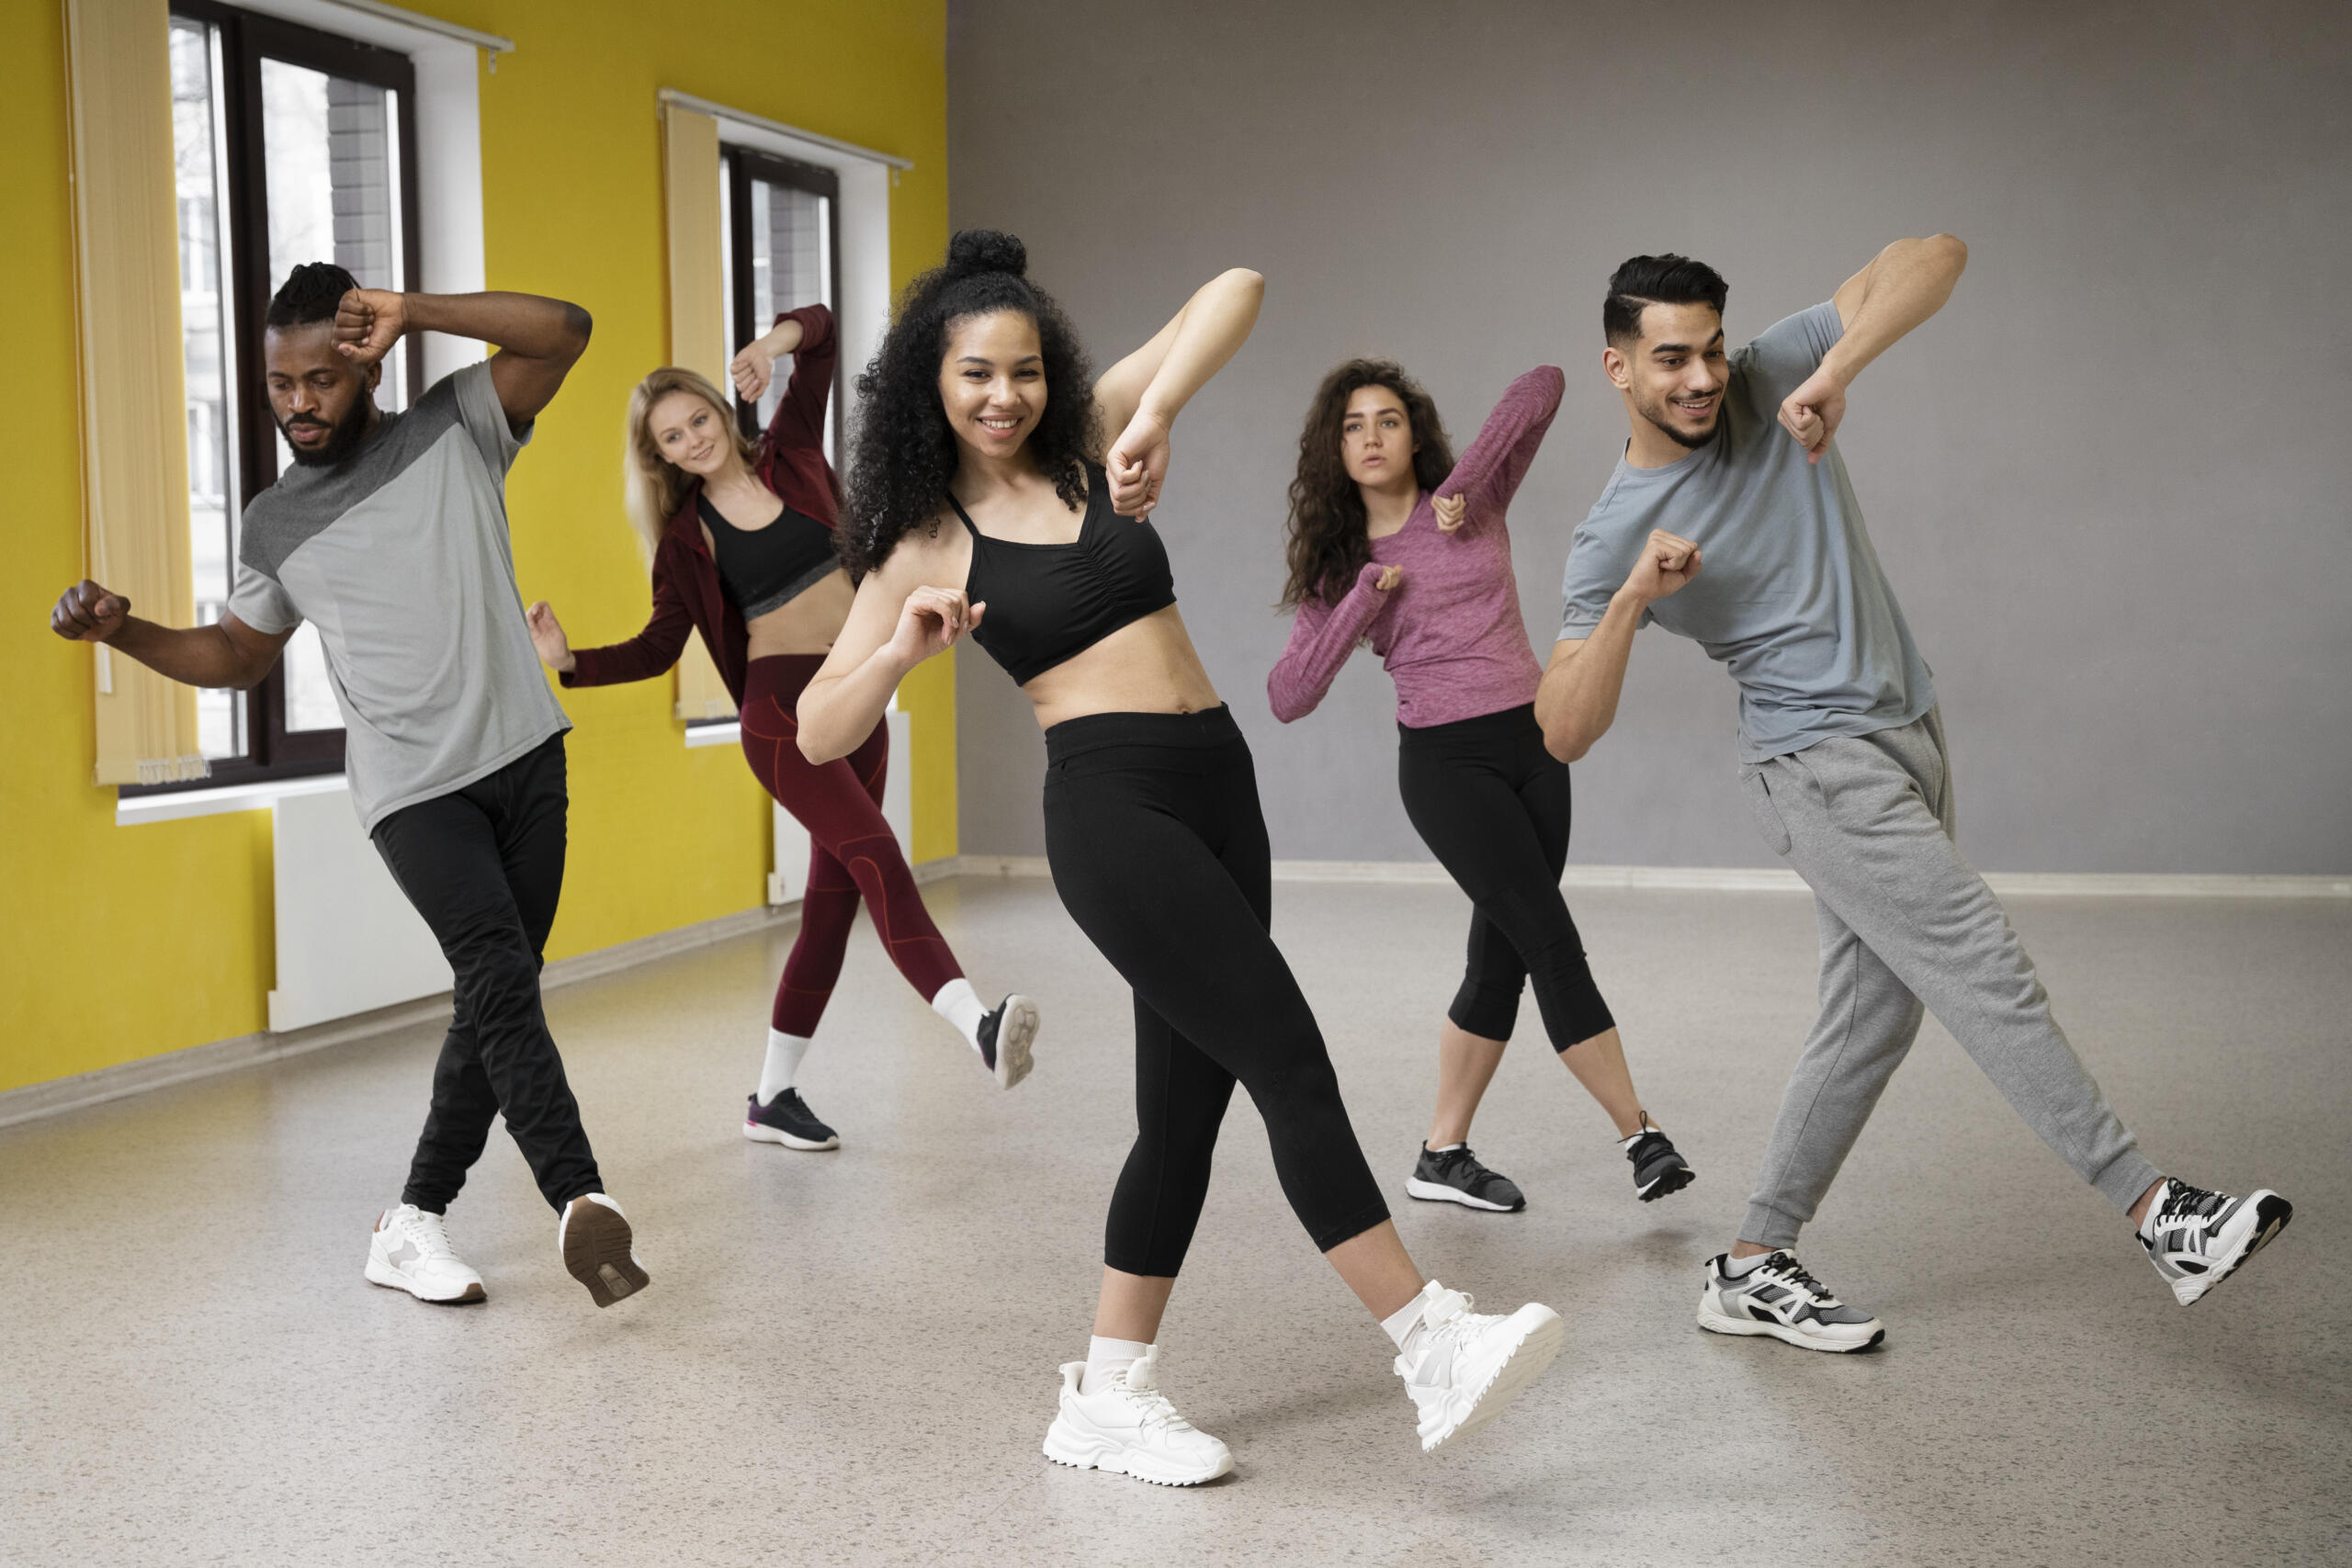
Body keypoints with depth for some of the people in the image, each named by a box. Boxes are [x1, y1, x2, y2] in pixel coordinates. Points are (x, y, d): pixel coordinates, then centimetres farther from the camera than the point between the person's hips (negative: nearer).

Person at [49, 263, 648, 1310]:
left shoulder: (456, 429, 4)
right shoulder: (274, 526, 10)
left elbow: (563, 330, -9)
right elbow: (239, 655, 21)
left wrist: (413, 312, -19)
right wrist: (124, 631, 5)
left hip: (526, 759, 1)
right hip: (414, 791, -1)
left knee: (497, 1001, 4)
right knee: (499, 973, -22)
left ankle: (413, 1223, 16)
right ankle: (582, 1203, -31)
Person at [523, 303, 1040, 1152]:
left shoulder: (787, 456, 6)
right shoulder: (686, 535, 1)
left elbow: (822, 331, 7)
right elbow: (660, 645, 3)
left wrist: (776, 340, -15)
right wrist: (570, 660, -11)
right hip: (781, 709, -5)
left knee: (833, 899, 7)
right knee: (876, 856, -24)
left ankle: (773, 1096, 16)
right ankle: (977, 1024, -41)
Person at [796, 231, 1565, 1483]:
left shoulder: (1090, 441, 11)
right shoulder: (926, 543, 2)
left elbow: (1234, 294, 2)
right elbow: (818, 734, 0)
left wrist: (1155, 416, -14)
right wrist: (903, 650, -19)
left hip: (1217, 788, 6)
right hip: (1111, 807, -6)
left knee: (1186, 1105, 8)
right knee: (1291, 1064, -12)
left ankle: (1107, 1399, 19)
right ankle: (1434, 1347, -7)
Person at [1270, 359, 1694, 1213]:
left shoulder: (1472, 503, 3)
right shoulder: (1337, 566, 3)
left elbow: (1544, 385, -7)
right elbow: (1288, 697, -6)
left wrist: (1463, 483, -14)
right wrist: (1363, 599, -12)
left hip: (1534, 743, 3)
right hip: (1446, 761, -3)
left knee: (1501, 961, 7)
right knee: (1554, 944, -10)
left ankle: (1442, 1156, 18)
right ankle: (1642, 1137, -1)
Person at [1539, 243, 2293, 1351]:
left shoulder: (1767, 378, -1)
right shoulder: (1615, 537, -10)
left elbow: (1933, 255, -8)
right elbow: (1564, 734, -15)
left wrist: (1836, 372, -23)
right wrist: (1630, 602, -28)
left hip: (1908, 740, 6)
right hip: (1823, 770, -6)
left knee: (1873, 1018, 8)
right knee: (1990, 980, -11)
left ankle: (1751, 1270, 17)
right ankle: (2157, 1214, -3)